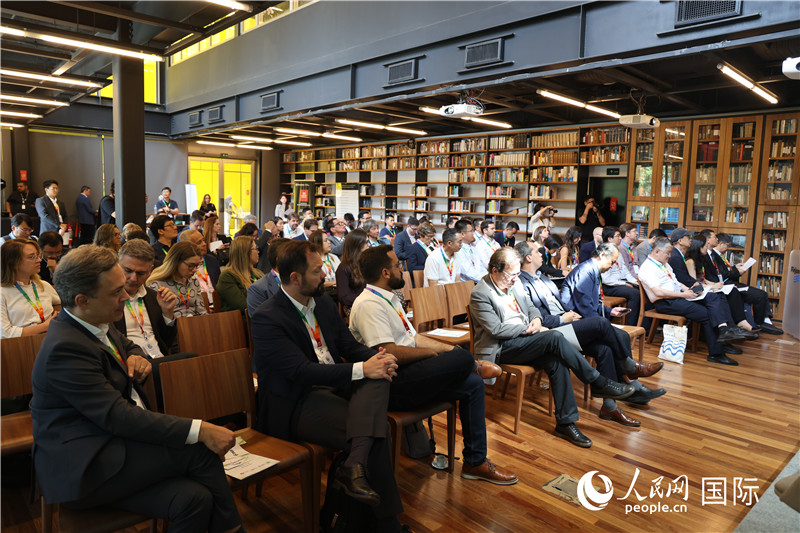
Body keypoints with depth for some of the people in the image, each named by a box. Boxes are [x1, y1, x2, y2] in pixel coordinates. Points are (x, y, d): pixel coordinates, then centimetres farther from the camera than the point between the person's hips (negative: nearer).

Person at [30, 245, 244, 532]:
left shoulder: (95, 325, 7)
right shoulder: (65, 347, -21)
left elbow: (129, 346, 28)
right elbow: (117, 416, -27)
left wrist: (136, 358, 1)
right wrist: (200, 430, -30)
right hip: (81, 469, -8)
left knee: (195, 498, -17)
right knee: (199, 451, -20)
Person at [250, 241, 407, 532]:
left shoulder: (324, 302, 11)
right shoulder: (266, 319, -13)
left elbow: (350, 346, 14)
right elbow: (302, 371, -21)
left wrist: (376, 358, -10)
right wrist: (362, 369, -25)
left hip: (333, 385, 7)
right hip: (295, 404, -7)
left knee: (378, 377, -25)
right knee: (378, 431, -23)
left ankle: (355, 464, -37)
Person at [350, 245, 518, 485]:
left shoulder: (389, 299, 19)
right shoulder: (369, 304, -15)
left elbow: (413, 337, 19)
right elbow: (390, 353, -22)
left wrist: (450, 349, 8)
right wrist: (434, 352, -10)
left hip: (405, 377, 10)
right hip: (391, 386, -10)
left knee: (473, 384, 0)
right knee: (462, 358, -25)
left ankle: (475, 462, 9)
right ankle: (476, 367, 13)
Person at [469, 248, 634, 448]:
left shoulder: (513, 283, 13)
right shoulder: (480, 295, -11)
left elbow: (530, 306, 23)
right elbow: (496, 329, -16)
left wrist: (536, 319, -1)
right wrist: (528, 328, -14)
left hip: (524, 341, 7)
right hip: (501, 349, -7)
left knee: (557, 362, -23)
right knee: (554, 337, -26)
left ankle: (565, 423, -14)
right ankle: (599, 384, -15)